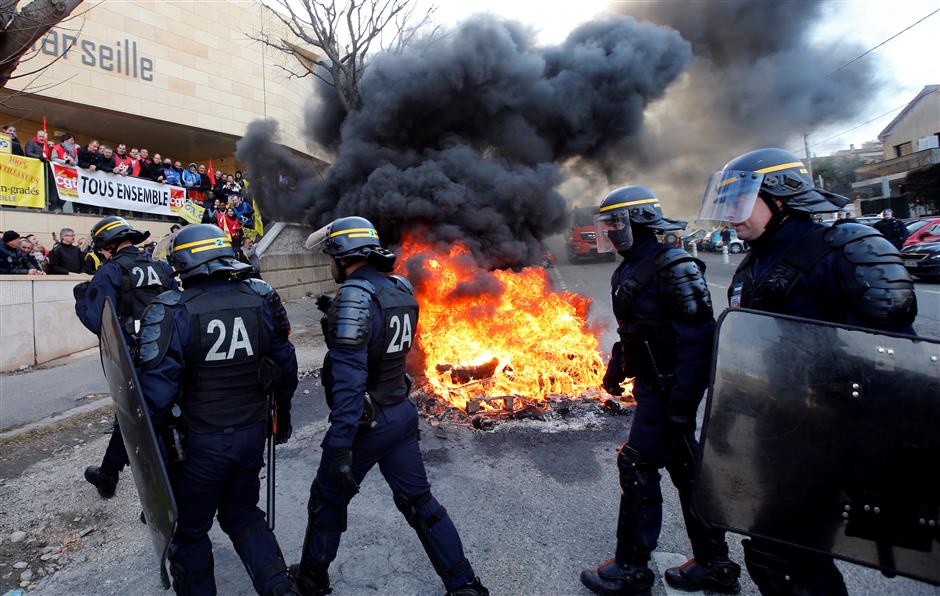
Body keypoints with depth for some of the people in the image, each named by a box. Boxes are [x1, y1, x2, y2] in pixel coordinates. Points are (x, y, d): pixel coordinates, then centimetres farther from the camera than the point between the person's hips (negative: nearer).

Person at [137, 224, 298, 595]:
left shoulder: (173, 311, -18)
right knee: (242, 513, 24)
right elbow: (286, 366, 2)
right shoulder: (262, 299, -6)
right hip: (252, 432, 4)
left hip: (201, 440, -4)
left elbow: (157, 387, -19)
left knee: (190, 529, 19)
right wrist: (282, 416, 17)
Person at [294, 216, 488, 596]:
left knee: (328, 498, 17)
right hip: (402, 413, 7)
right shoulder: (401, 288, 3)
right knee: (418, 499, 16)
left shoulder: (354, 296, -21)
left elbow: (349, 377, -28)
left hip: (367, 422, -7)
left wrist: (340, 444, -28)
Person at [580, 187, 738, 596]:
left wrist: (682, 403, -25)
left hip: (669, 388, -9)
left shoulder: (673, 267, -19)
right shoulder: (627, 271, 10)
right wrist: (616, 367, 18)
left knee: (637, 466, -3)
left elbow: (697, 339, -23)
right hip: (651, 384, 9)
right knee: (685, 468, 16)